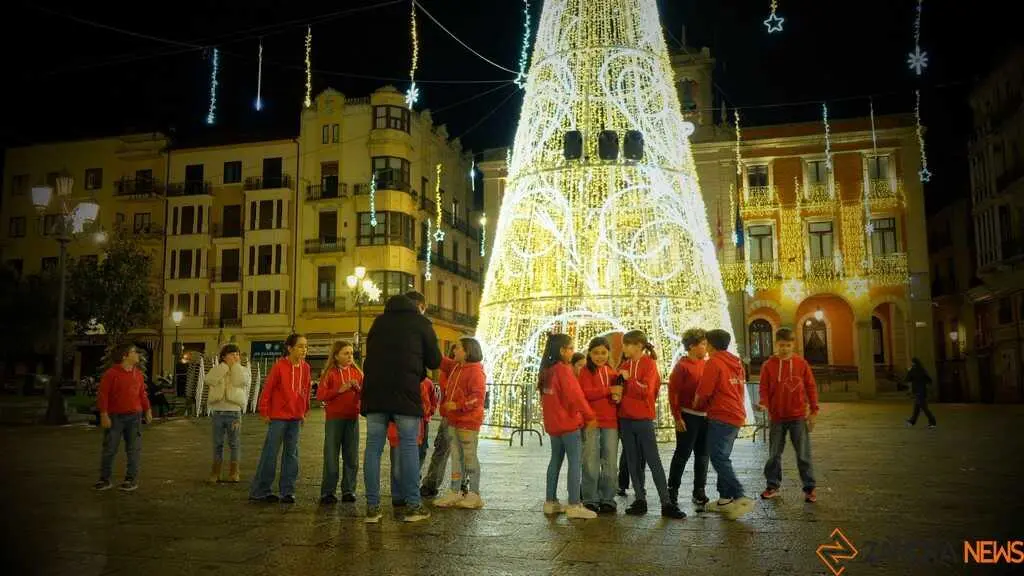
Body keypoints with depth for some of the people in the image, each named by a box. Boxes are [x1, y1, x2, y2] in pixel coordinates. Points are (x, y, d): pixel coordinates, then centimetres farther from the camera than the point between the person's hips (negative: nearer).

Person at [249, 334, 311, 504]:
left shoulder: (305, 367, 4)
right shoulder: (279, 367, -12)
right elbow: (267, 390, -9)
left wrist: (304, 412, 13)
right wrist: (264, 412, -7)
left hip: (295, 418, 5)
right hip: (278, 417, -5)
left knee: (291, 454, 8)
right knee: (270, 453, 0)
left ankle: (287, 491, 16)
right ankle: (259, 491, 11)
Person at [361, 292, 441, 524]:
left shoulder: (379, 321, 18)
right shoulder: (420, 322, 7)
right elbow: (434, 361, 8)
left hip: (374, 390, 4)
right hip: (405, 391, -4)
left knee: (373, 446, 5)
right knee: (408, 446, 1)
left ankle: (372, 507, 5)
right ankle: (413, 506, 3)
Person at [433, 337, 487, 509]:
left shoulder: (475, 371, -14)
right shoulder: (454, 367, 12)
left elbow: (478, 396, -21)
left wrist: (458, 405, -24)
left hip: (468, 423, -8)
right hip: (453, 421, 8)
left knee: (469, 457, 0)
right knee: (456, 457, 11)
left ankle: (474, 495, 9)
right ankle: (455, 492, 17)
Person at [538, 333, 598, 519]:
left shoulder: (546, 371, 10)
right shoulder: (564, 370, -15)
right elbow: (576, 395, -19)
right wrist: (590, 416, -12)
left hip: (552, 424, 9)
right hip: (569, 423, -9)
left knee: (555, 460, 14)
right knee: (575, 462, -6)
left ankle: (550, 502, 17)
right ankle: (574, 505, -8)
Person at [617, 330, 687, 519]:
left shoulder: (649, 363, -7)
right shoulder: (624, 365, 10)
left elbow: (647, 390, -18)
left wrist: (629, 378, -14)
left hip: (644, 419, -6)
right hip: (625, 419, 6)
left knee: (653, 461, -5)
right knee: (633, 462, 9)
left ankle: (667, 503, 0)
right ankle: (640, 500, 17)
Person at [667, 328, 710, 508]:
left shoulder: (706, 365, 9)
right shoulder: (682, 365, -8)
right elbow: (673, 392, -10)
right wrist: (677, 417, -13)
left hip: (706, 416, 6)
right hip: (688, 417, -6)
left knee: (702, 455, 11)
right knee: (683, 454, 0)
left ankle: (699, 491, 21)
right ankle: (672, 490, 12)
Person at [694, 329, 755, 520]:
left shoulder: (713, 363, -10)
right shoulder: (736, 363, 15)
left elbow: (703, 392, -13)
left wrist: (697, 406, 7)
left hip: (721, 417, -9)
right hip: (736, 416, 9)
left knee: (718, 458, -9)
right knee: (723, 457, 14)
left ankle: (740, 498, -16)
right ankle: (725, 499, 15)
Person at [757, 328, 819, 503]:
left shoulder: (802, 363, -2)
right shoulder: (768, 365, -2)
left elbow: (811, 387, 2)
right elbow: (764, 388, 0)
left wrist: (814, 410, -1)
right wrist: (764, 403, -18)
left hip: (798, 417, -1)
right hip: (777, 417, 1)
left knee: (803, 454, 2)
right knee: (774, 454, 11)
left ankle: (809, 488, 12)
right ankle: (773, 486, 22)